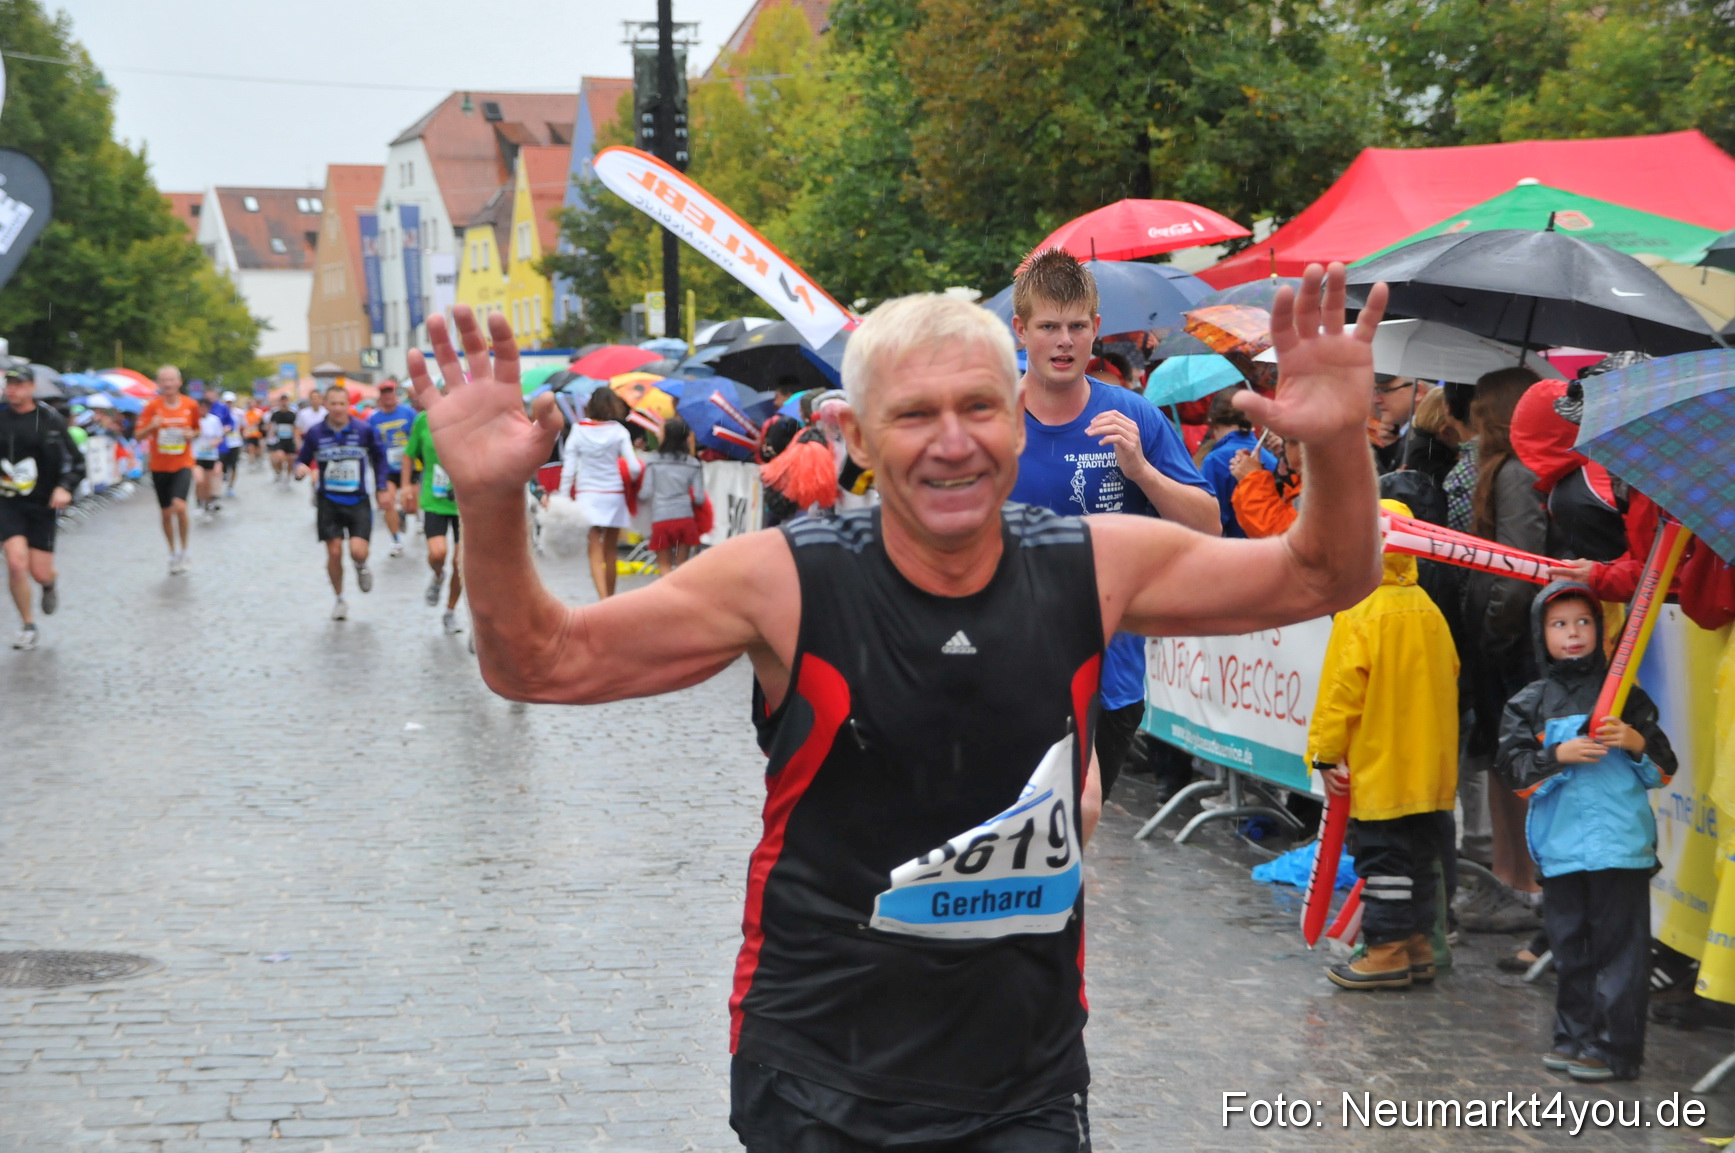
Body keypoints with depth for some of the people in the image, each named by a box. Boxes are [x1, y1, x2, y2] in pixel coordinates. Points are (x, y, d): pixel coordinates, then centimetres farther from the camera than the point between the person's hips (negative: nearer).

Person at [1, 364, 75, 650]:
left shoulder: (50, 419, -4)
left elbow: (71, 457, -1)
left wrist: (65, 487, -14)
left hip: (43, 504, -1)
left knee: (40, 572, -1)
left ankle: (50, 585, 40)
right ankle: (27, 625, 6)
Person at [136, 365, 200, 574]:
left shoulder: (190, 406, -3)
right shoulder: (153, 406, -5)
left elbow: (197, 429, 14)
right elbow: (139, 435, -3)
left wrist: (192, 434, -8)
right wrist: (152, 426, -23)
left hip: (183, 465, -1)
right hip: (159, 467, 1)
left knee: (179, 506, -21)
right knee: (166, 512, 9)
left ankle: (183, 550, 0)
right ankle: (173, 553, 29)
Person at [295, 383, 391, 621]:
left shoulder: (364, 430, -6)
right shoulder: (315, 433, -4)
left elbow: (379, 458, 9)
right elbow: (302, 460, 5)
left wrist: (381, 487, 6)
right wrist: (300, 469, -18)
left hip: (358, 501, -1)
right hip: (328, 501, 1)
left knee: (358, 551, -15)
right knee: (334, 553, 0)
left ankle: (361, 568, 24)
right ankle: (339, 600, 22)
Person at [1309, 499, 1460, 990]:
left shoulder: (1359, 614, -16)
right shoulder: (1428, 610, 4)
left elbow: (1341, 691, -16)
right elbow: (1448, 677, 13)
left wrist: (1327, 754, -8)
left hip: (1377, 769, -7)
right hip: (1428, 768, 7)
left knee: (1382, 858, 0)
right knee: (1419, 855, 15)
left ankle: (1386, 952, 4)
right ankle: (1417, 944, 21)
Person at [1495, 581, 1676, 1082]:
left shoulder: (1626, 696, 6)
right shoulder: (1528, 704, 8)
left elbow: (1663, 771, 7)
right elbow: (1512, 768, -1)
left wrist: (1638, 743, -12)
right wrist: (1559, 755, -15)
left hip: (1621, 846, -2)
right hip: (1560, 847, 2)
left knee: (1619, 943, -4)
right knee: (1570, 945, 9)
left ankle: (1614, 1048, -1)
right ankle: (1575, 1036, 20)